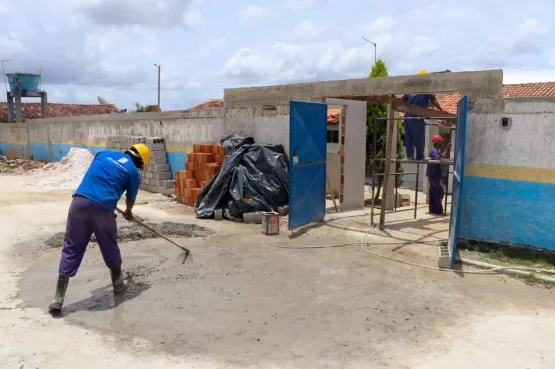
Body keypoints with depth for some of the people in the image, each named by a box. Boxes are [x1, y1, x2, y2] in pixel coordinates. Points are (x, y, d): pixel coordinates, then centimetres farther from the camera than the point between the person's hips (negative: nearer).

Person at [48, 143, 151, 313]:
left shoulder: (104, 153, 20)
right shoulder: (134, 172, 11)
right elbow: (131, 198, 25)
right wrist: (128, 212, 47)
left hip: (79, 202, 3)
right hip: (102, 209, -3)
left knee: (71, 249, 8)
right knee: (110, 249, 17)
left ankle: (58, 298, 7)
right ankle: (118, 285, 38)